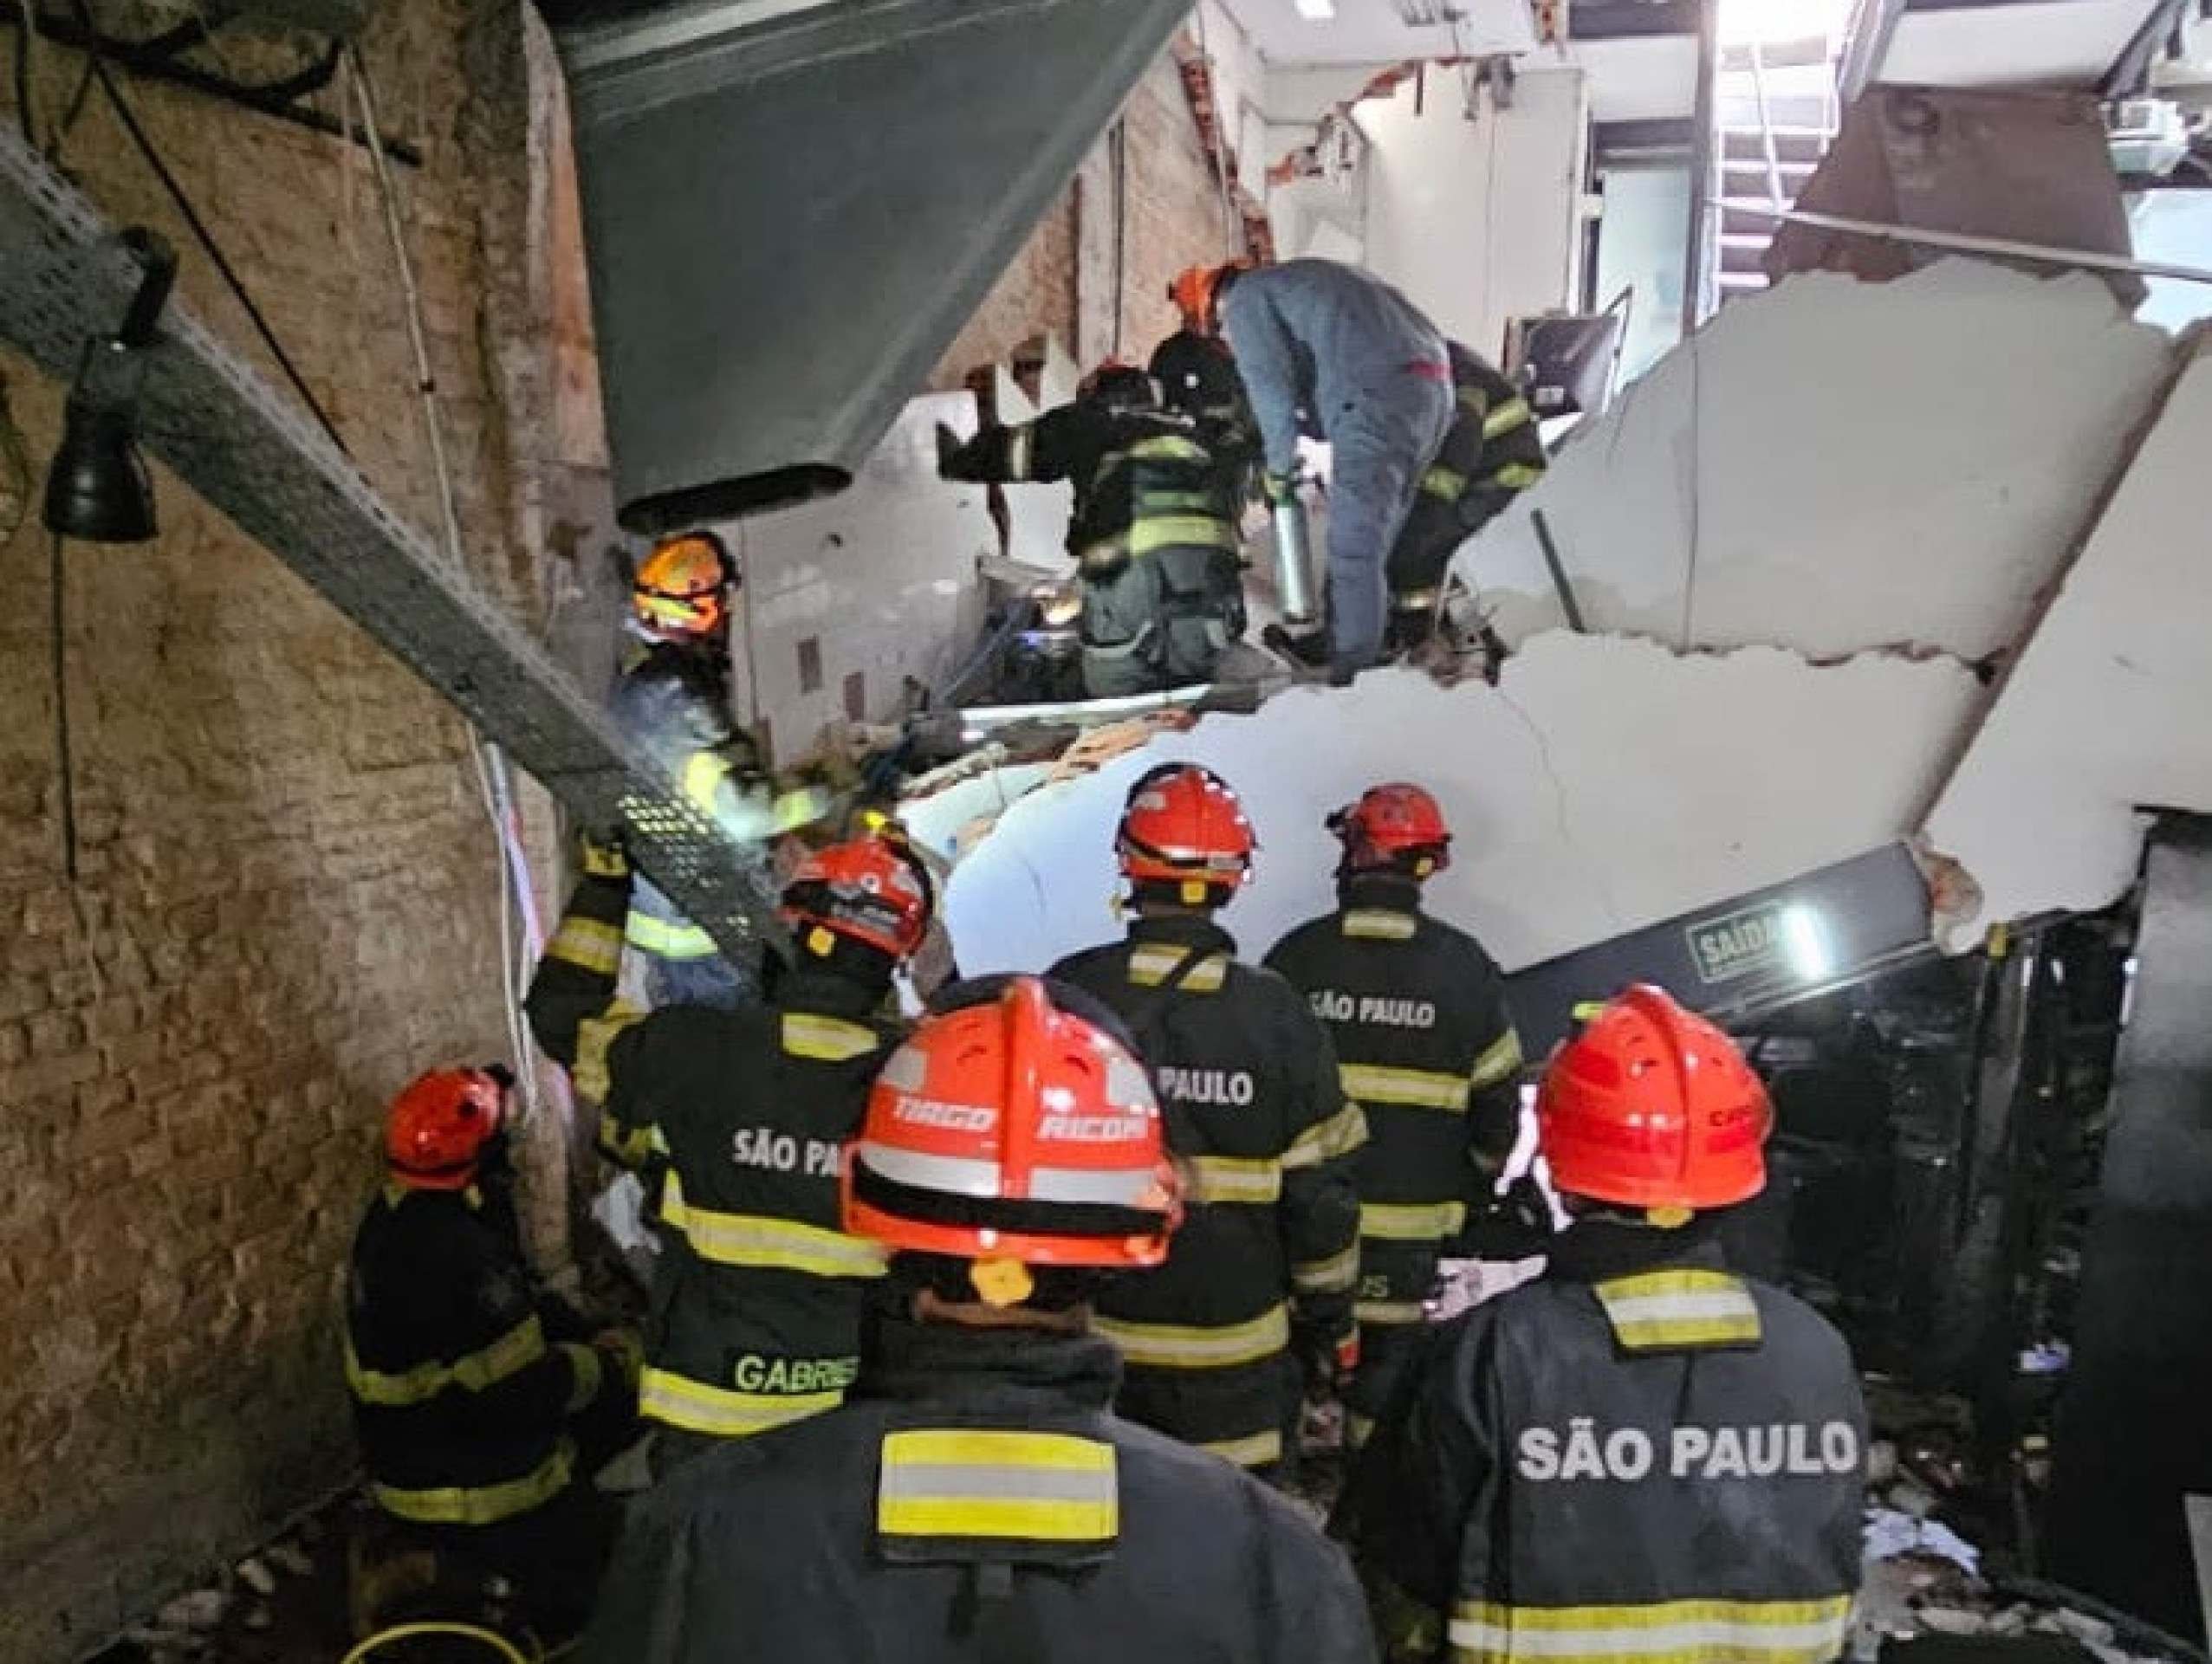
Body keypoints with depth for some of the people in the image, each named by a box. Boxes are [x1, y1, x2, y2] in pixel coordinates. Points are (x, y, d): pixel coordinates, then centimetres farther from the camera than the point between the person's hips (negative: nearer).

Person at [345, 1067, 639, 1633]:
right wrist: (609, 1364, -11)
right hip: (465, 1502, -9)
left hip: (429, 1454, 10)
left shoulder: (405, 1212, 0)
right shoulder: (449, 1257, -32)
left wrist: (589, 1339, 1)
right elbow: (521, 1392, -26)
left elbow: (516, 1309, 11)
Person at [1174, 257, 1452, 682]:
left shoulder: (1245, 298, 9)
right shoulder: (1300, 277, 34)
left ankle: (1356, 668, -3)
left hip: (1379, 396, -9)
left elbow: (1271, 385, -3)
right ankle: (1344, 641, 28)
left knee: (1354, 549, -5)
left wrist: (1278, 465, 6)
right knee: (1376, 538, 17)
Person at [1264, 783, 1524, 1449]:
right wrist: (1475, 1191, 16)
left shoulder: (1296, 956, -8)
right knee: (1391, 1350, 11)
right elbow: (1498, 1097, 0)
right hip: (1413, 1215, 0)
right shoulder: (1465, 968, -6)